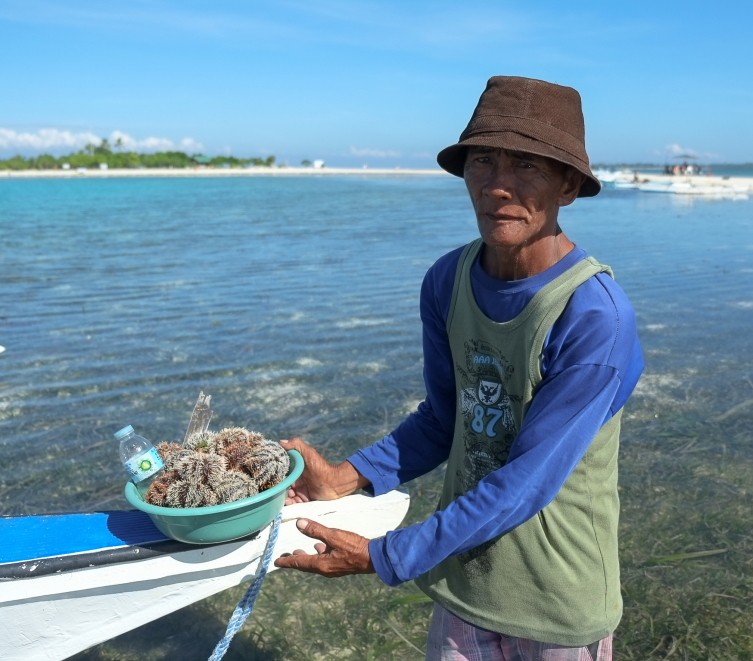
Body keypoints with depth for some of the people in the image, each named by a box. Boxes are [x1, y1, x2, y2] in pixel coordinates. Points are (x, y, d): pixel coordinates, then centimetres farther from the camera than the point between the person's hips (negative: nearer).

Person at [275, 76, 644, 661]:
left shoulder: (596, 316, -25)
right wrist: (346, 478, -11)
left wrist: (383, 557, -21)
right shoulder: (447, 281, -9)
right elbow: (444, 419, 1)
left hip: (560, 601, -4)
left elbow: (528, 481, -23)